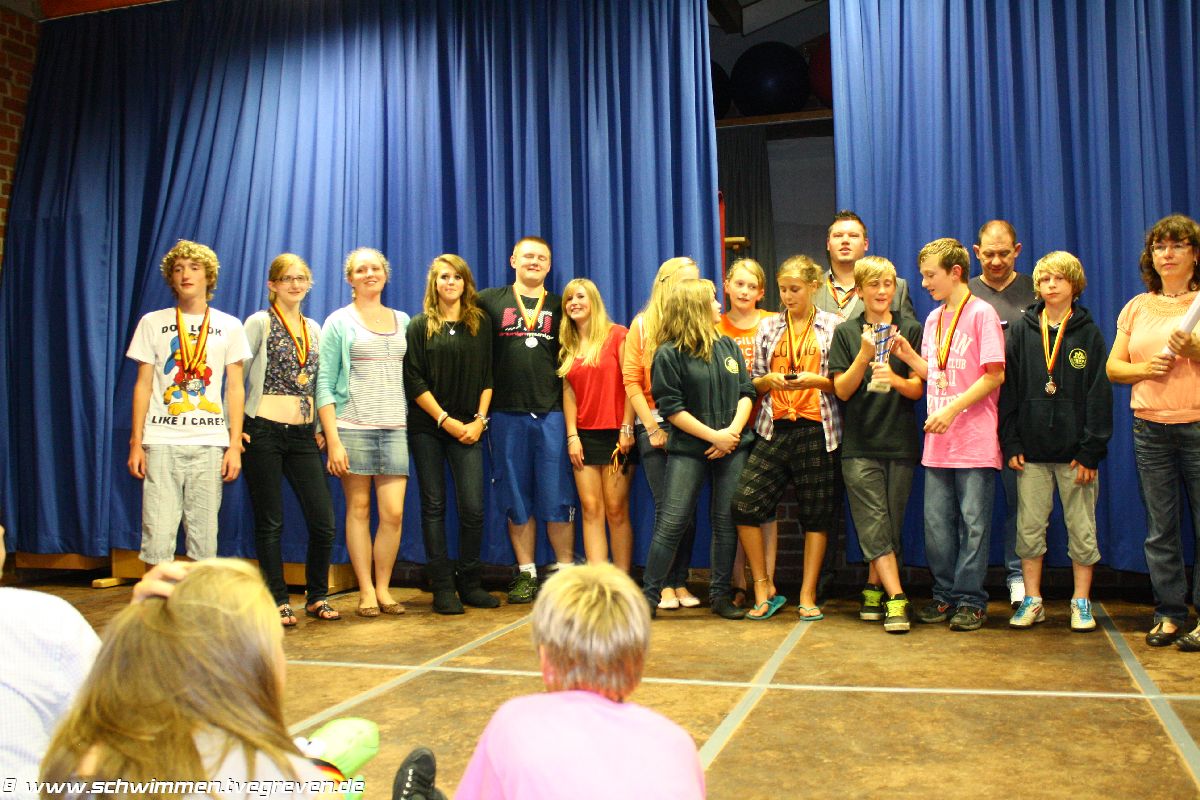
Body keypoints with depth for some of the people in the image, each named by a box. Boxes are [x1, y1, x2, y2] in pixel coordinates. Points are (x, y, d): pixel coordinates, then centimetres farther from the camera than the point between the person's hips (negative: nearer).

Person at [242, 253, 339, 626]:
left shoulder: (313, 328, 14)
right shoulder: (259, 323, -2)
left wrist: (321, 428, 11)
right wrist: (235, 428, -8)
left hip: (303, 435, 5)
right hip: (265, 431, -5)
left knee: (324, 522, 1)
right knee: (270, 523, 3)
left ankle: (317, 597, 17)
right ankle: (279, 602, 14)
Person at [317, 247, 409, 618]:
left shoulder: (402, 320, 14)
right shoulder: (339, 322, 4)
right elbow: (324, 383, -1)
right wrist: (332, 439, -9)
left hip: (394, 428, 3)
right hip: (353, 427, -2)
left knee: (393, 512, -3)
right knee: (359, 508, 3)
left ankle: (383, 588, 13)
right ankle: (366, 592, 13)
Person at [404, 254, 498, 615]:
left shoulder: (480, 323, 9)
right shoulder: (420, 325, 3)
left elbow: (487, 377, 7)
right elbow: (414, 381, -3)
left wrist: (479, 420, -5)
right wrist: (446, 420, -9)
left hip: (467, 429, 1)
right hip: (427, 428, -1)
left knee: (473, 507, -5)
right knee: (434, 506, 2)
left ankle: (469, 582, 11)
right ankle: (442, 587, 9)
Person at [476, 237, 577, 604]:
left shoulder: (559, 307, 12)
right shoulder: (491, 301, 9)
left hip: (551, 413, 0)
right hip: (506, 413, 0)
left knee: (557, 498, 0)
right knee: (516, 499, 6)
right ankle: (526, 573, 15)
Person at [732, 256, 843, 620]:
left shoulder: (833, 326, 4)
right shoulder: (768, 327, 13)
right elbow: (754, 382, 14)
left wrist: (815, 381, -15)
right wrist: (769, 381, -7)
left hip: (817, 429, -2)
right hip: (775, 429, 3)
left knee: (817, 514, 3)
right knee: (744, 503, -9)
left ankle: (808, 596, 15)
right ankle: (764, 589, 6)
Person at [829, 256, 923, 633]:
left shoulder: (910, 329, 7)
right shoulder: (846, 332, 6)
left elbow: (919, 389, 2)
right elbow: (842, 390, 0)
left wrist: (895, 378, -19)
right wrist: (864, 356, -15)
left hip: (901, 443, 1)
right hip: (860, 445, -1)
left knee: (890, 527, 6)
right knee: (874, 526, -9)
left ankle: (874, 588, 22)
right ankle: (896, 598, -9)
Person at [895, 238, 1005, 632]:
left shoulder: (982, 313, -6)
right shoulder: (933, 319, 15)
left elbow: (995, 375, -11)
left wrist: (952, 409, -16)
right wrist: (908, 356, 3)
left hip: (975, 441, -6)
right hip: (937, 441, 7)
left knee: (973, 523, 1)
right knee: (936, 523, 9)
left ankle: (971, 600, 11)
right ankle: (945, 595, 21)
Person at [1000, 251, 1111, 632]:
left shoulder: (1088, 333, 2)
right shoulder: (1022, 332, 6)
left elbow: (1099, 395, -1)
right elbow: (1008, 389, 5)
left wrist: (1091, 451, -8)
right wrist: (1010, 443, -3)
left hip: (1075, 452, -1)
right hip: (1032, 451, 1)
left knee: (1082, 529, 5)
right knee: (1029, 529, 5)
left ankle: (1081, 601, 18)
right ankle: (1032, 600, 16)